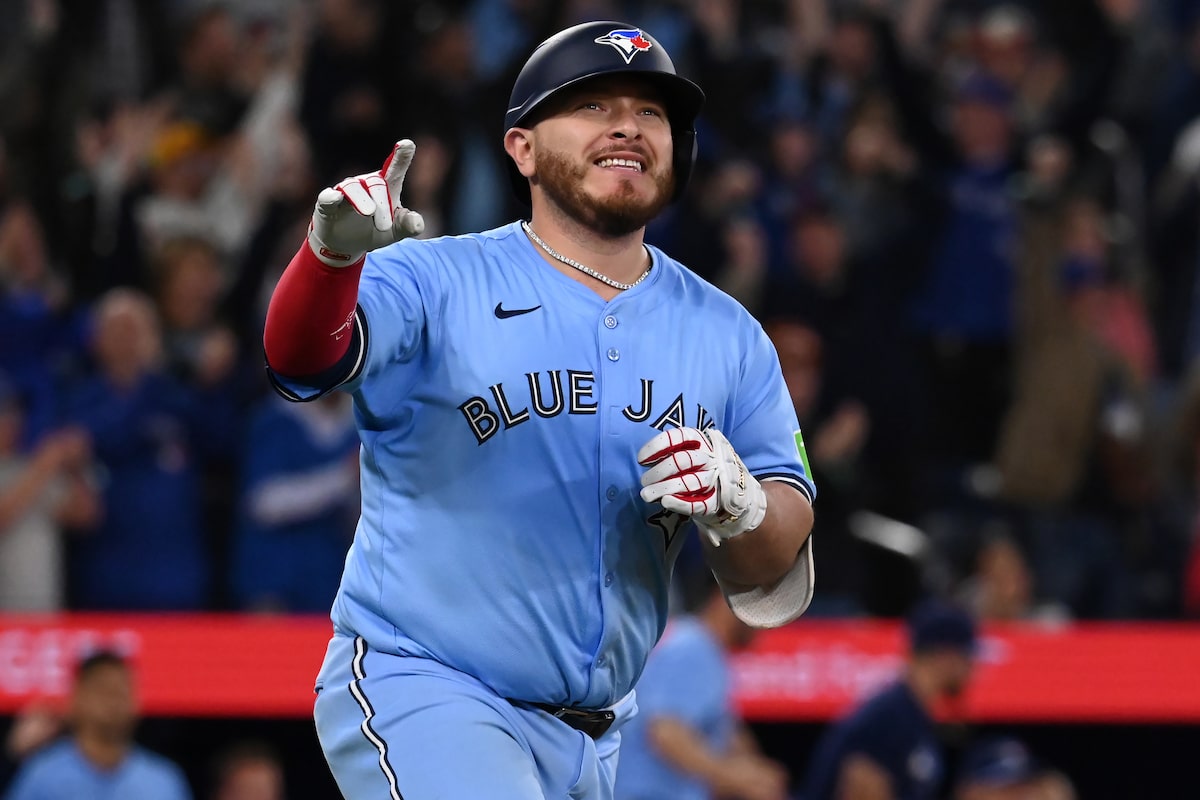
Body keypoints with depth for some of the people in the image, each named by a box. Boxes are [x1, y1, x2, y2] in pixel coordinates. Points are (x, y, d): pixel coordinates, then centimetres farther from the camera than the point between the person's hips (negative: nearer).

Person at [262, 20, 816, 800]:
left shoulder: (728, 335, 8)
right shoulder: (435, 282, -5)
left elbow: (773, 578, 5)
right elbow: (303, 355, -25)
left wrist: (738, 504, -18)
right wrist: (335, 252, -46)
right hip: (418, 695, -6)